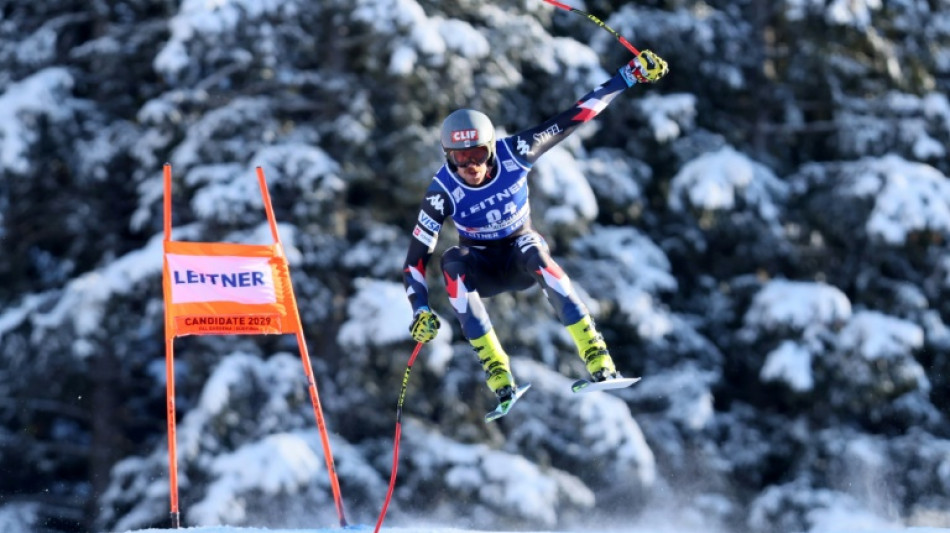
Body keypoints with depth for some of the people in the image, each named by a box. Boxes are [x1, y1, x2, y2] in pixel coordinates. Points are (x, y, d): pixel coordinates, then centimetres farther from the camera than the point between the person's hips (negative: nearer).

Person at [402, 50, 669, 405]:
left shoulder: (513, 154, -20)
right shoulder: (442, 192, -22)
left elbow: (572, 118, -18)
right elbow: (415, 259, -17)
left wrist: (630, 75, -20)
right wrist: (420, 311, -33)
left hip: (522, 258, 0)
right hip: (482, 272, 0)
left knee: (531, 248, -36)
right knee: (452, 263, -35)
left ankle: (596, 356, -40)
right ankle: (497, 373, -37)